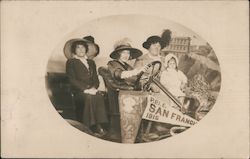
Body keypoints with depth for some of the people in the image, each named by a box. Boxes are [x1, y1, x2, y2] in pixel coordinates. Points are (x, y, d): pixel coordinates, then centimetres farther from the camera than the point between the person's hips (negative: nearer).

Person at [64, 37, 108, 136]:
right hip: (78, 90, -4)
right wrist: (85, 89, -15)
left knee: (99, 97, -30)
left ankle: (98, 125, -32)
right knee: (89, 97, -35)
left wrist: (94, 88, -5)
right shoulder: (71, 62, 9)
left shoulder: (91, 62, 25)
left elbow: (96, 78, 18)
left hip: (91, 90, 4)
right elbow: (72, 80, -3)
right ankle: (91, 125, -31)